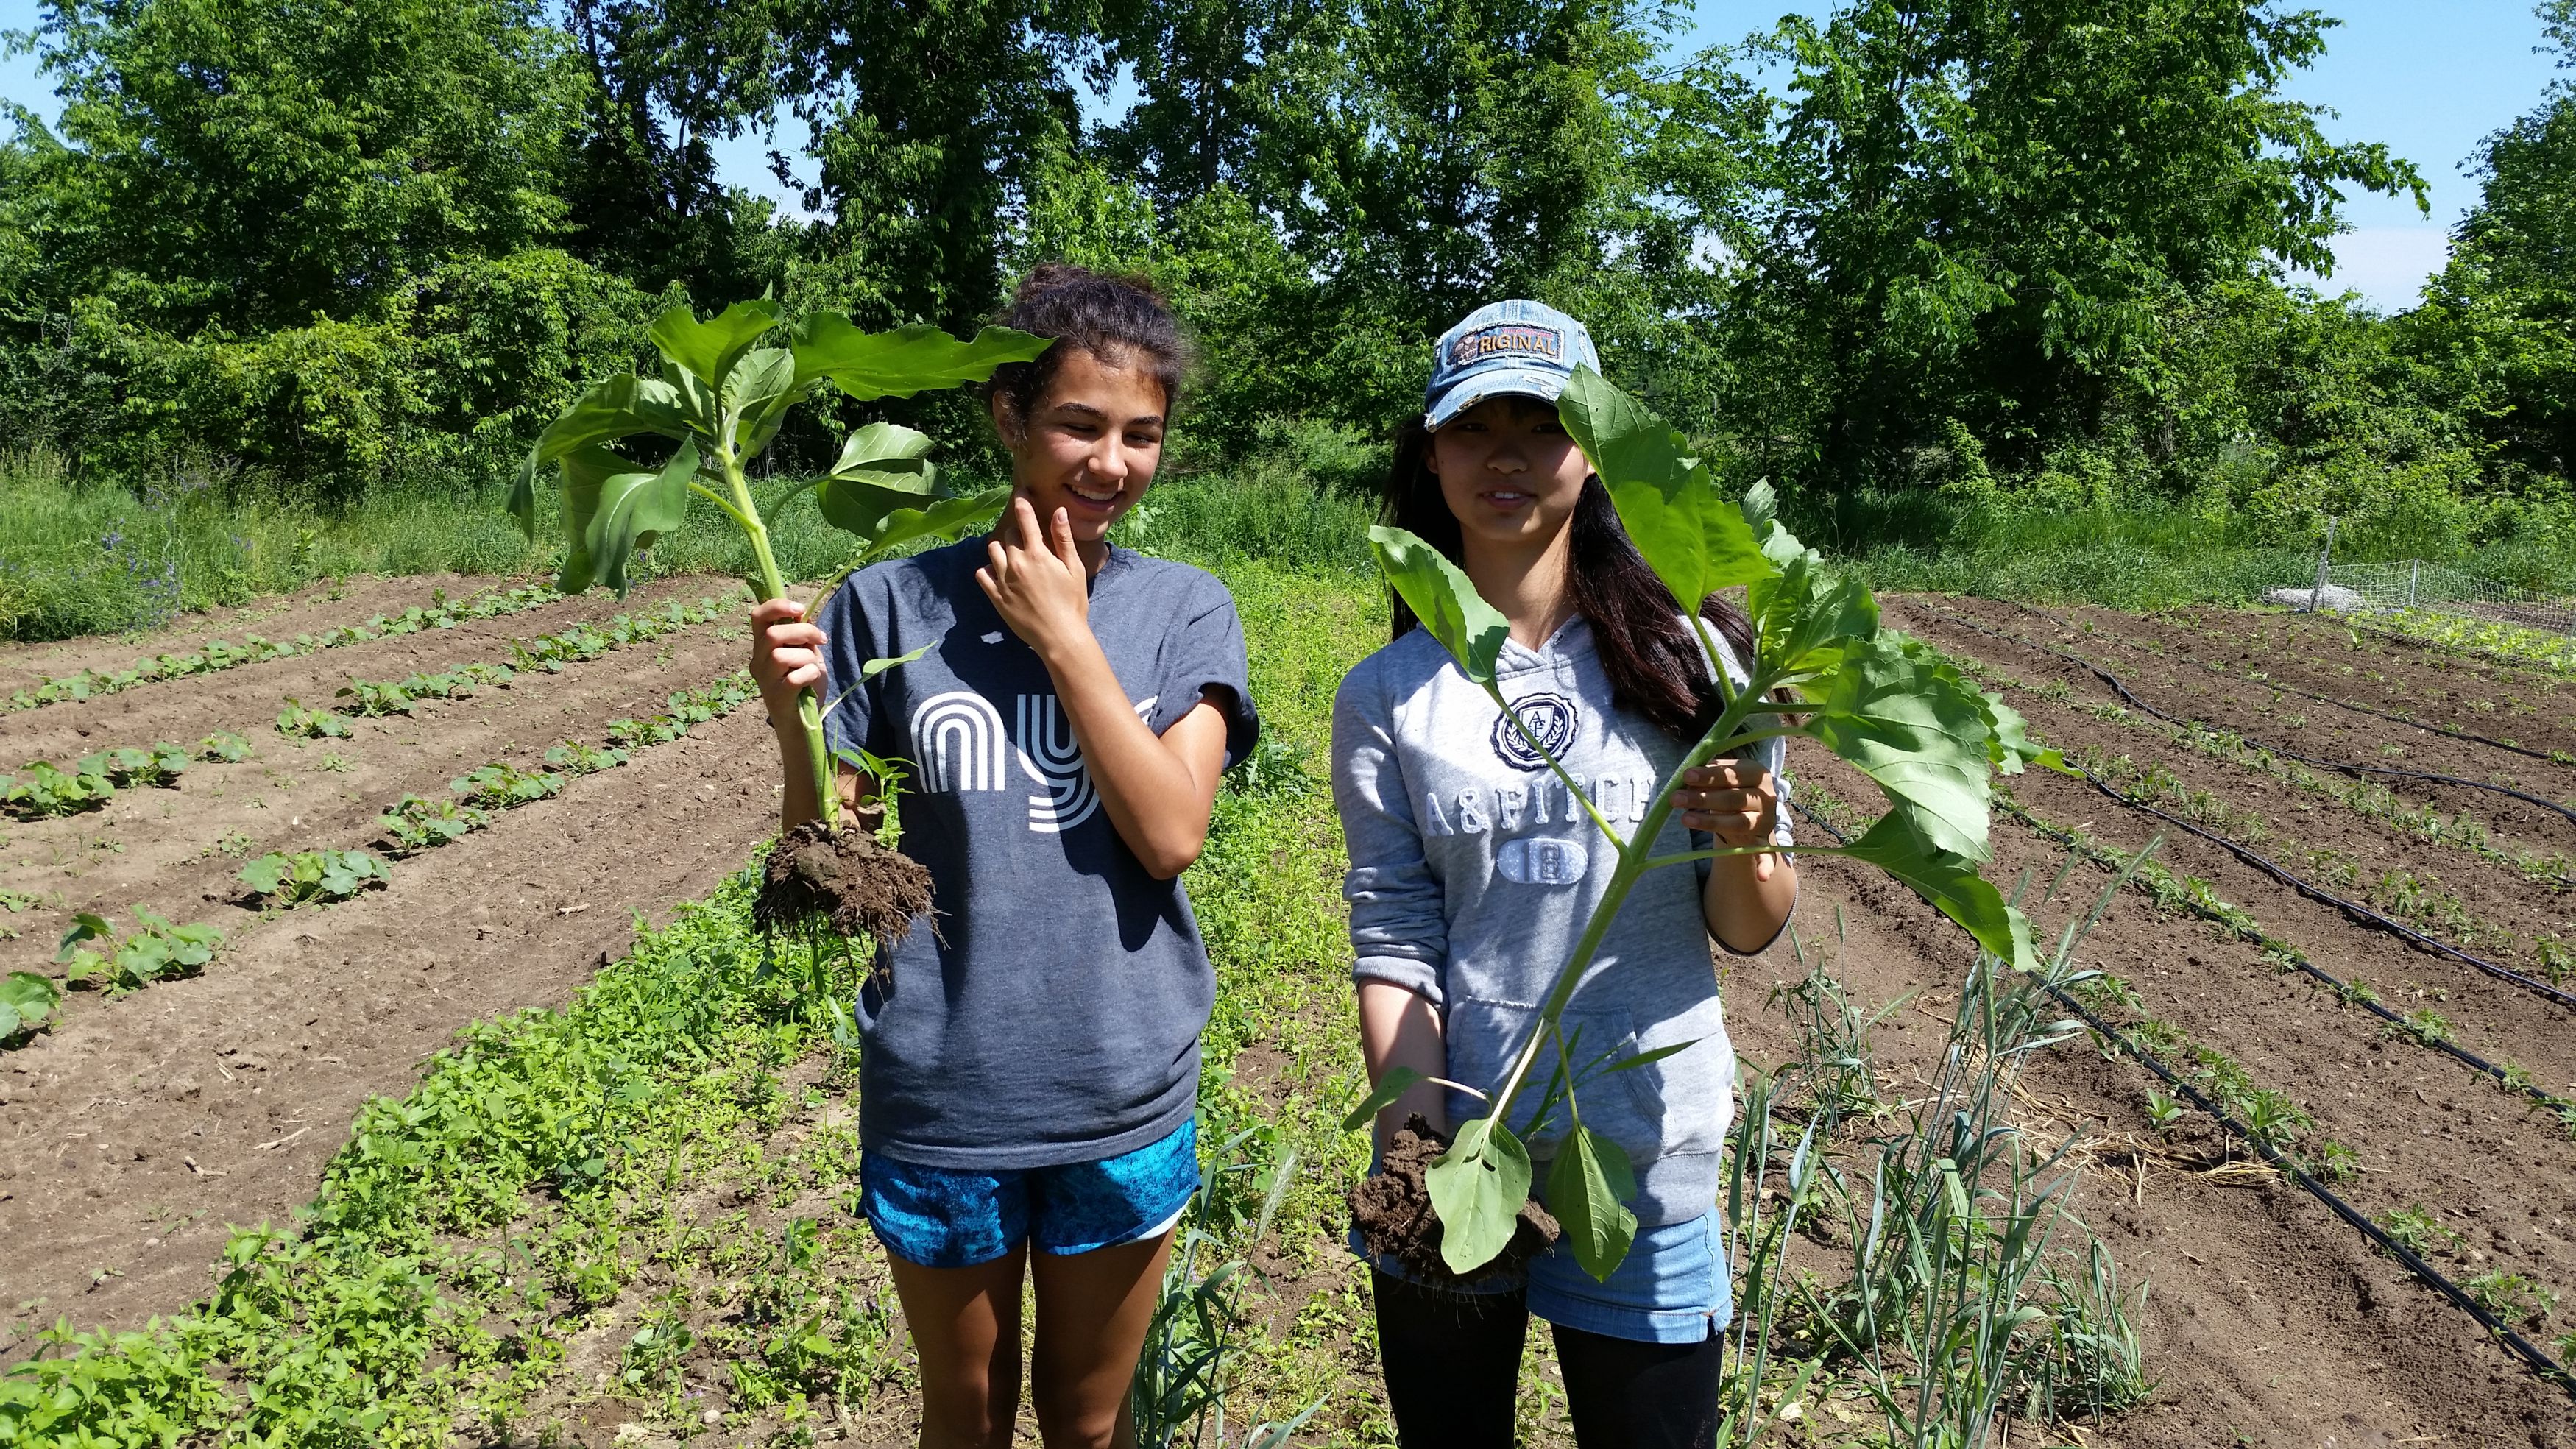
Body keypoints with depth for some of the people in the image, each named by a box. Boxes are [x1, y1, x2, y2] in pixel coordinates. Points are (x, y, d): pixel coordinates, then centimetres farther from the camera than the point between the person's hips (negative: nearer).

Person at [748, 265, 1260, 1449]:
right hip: (940, 1098, 0)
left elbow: (1170, 834, -17)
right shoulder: (894, 605, -7)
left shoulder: (1184, 610, -5)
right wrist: (792, 721, -22)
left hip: (1124, 1097, 1)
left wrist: (1065, 638, -17)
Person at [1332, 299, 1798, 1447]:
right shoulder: (1388, 695, -3)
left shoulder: (1684, 659, -4)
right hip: (1454, 1157, 1)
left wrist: (1746, 844, -22)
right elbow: (1392, 943, -5)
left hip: (1646, 1167, 0)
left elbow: (1749, 933, -1)